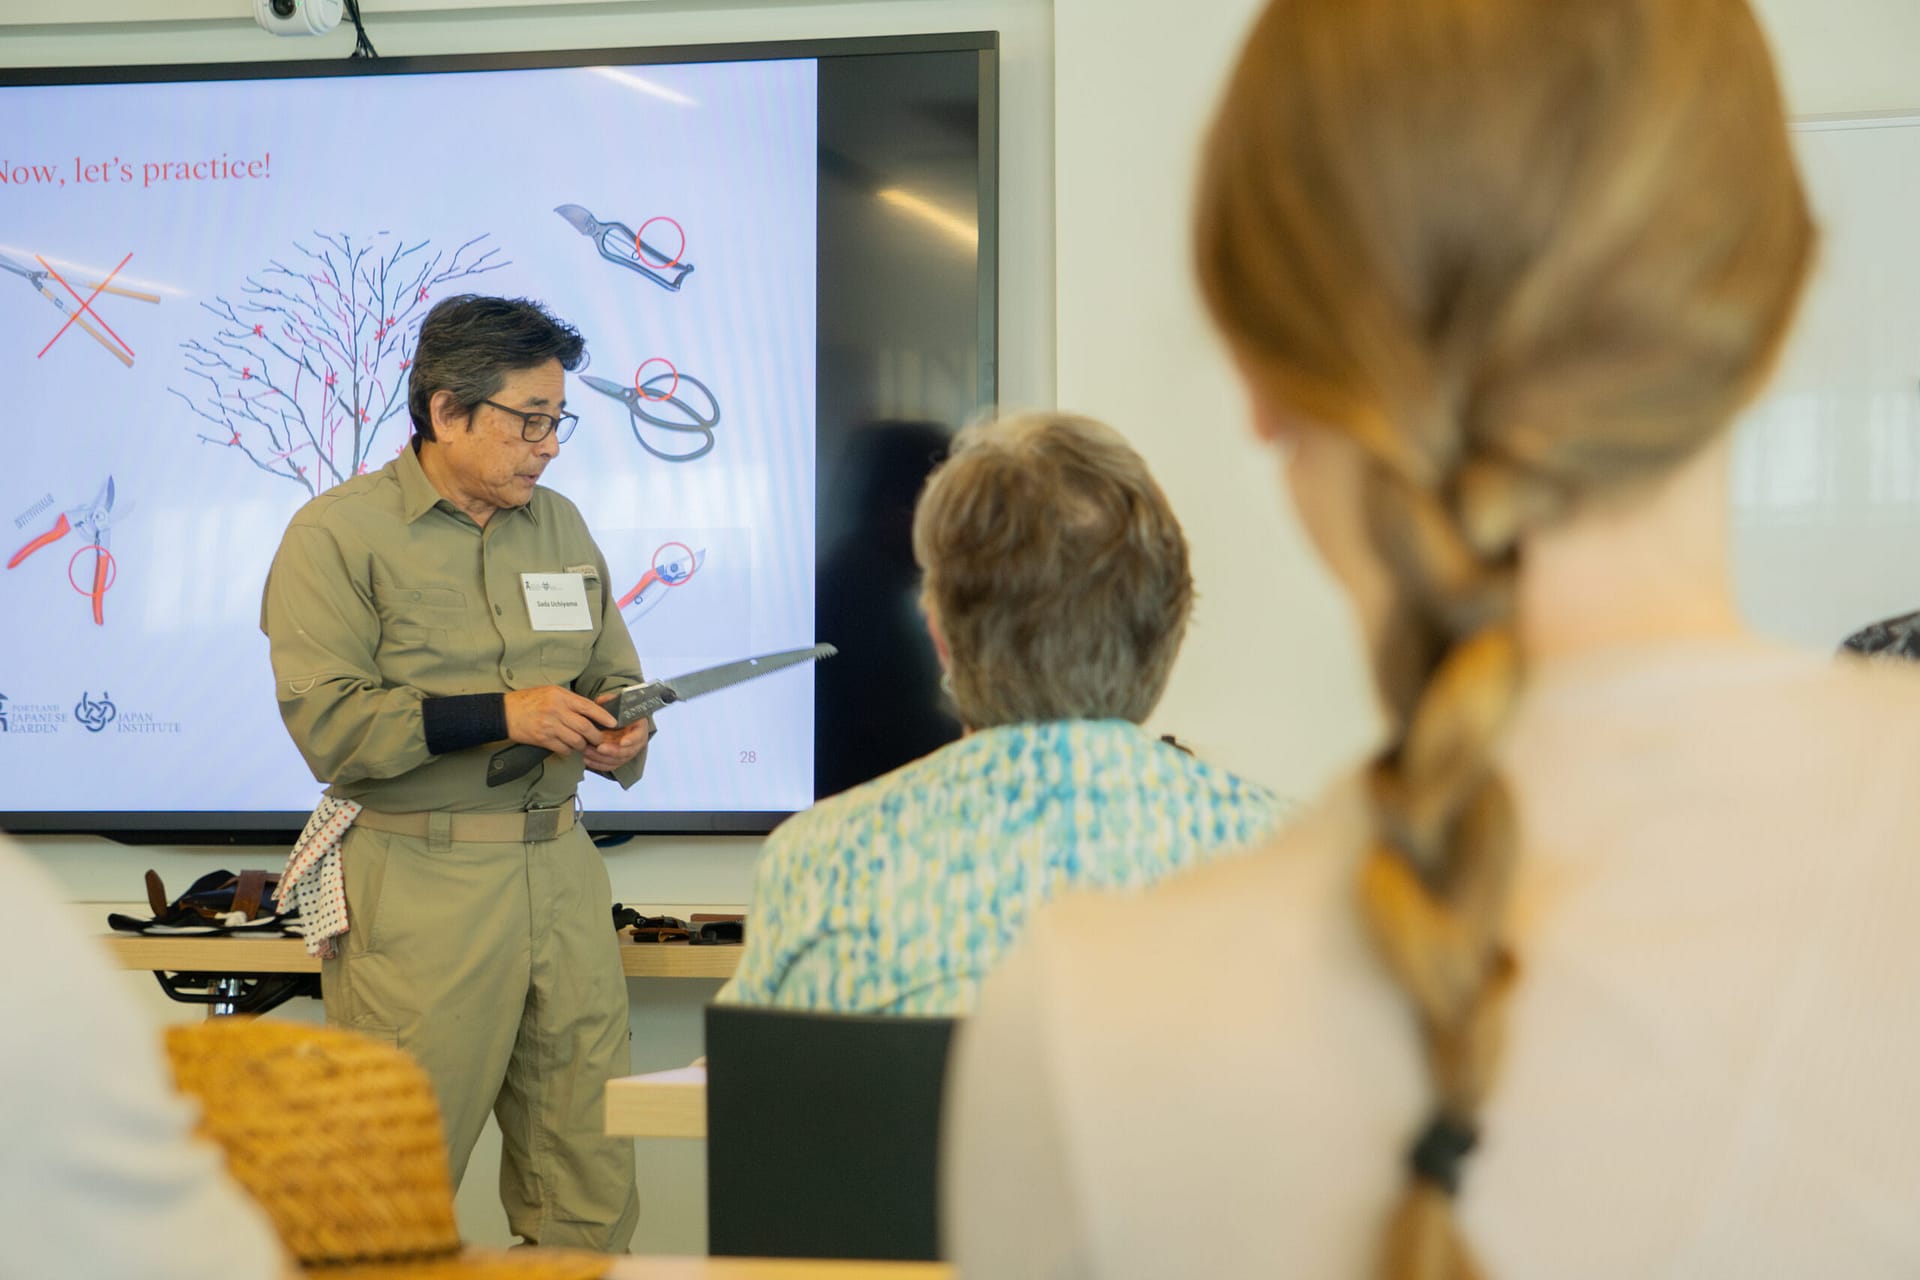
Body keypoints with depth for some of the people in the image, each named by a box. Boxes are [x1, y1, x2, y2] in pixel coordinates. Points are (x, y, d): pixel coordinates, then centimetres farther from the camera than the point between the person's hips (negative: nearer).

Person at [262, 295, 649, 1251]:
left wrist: (620, 736, 0)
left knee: (592, 1166, 4)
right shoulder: (339, 533, -3)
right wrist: (501, 715, -18)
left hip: (559, 867, 5)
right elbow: (325, 723, -13)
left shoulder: (561, 525, 16)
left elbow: (614, 678, 25)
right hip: (415, 882, -5)